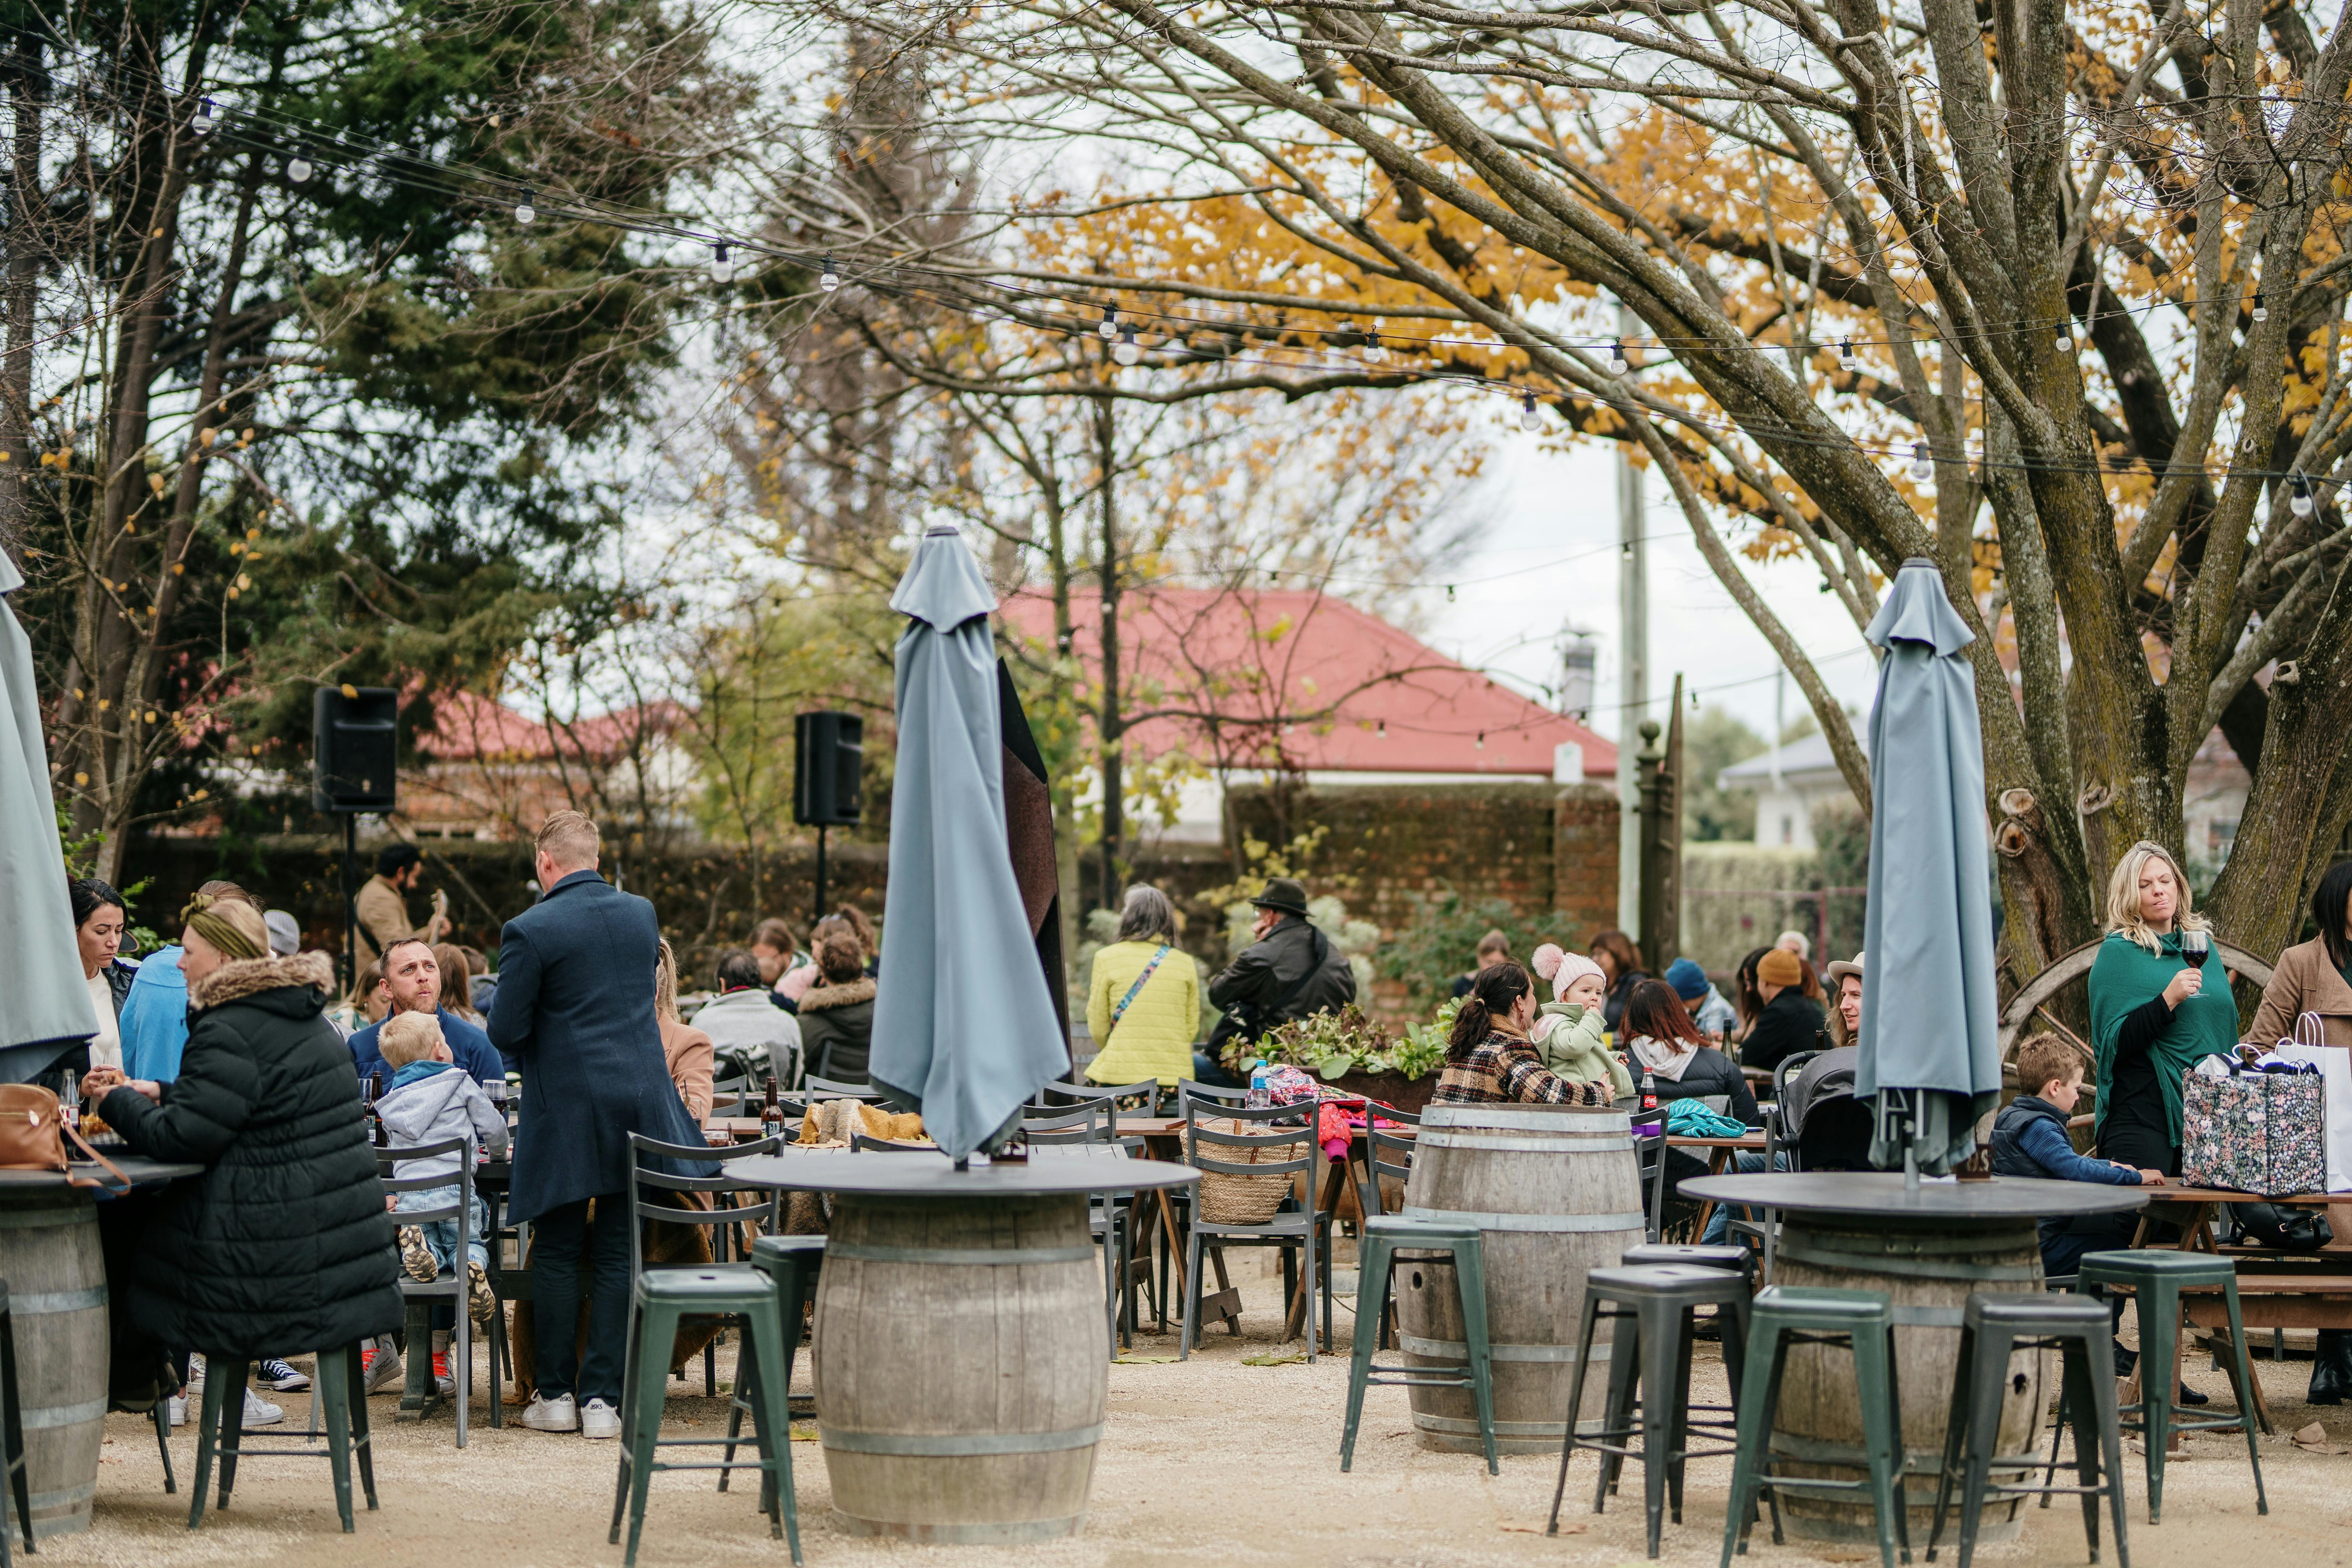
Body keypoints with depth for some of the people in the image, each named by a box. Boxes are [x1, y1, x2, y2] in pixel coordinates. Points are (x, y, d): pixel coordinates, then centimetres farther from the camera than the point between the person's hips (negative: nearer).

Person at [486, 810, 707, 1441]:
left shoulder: (530, 931, -12)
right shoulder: (643, 915, 5)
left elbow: (506, 1031, -10)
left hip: (565, 1110, -4)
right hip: (640, 1100, 4)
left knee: (557, 1256, 8)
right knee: (617, 1255, 6)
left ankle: (556, 1395, 12)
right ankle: (602, 1398, 6)